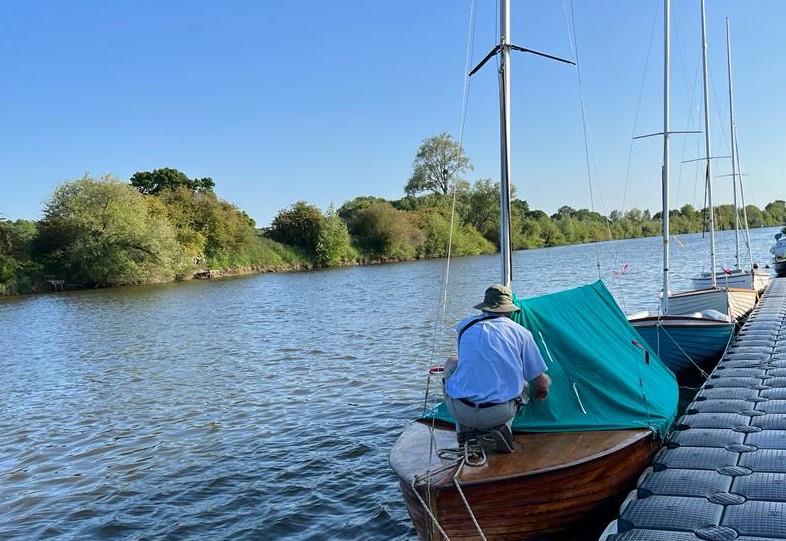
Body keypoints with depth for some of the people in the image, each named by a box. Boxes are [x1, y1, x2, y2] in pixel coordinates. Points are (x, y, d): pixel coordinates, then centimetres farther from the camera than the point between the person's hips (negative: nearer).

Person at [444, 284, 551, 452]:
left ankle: (465, 430, 17)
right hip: (499, 414, 0)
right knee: (524, 385, 30)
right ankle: (502, 428, 3)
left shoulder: (465, 326, 12)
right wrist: (540, 395, 37)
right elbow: (542, 384, 11)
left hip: (460, 411, 1)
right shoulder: (521, 332, 6)